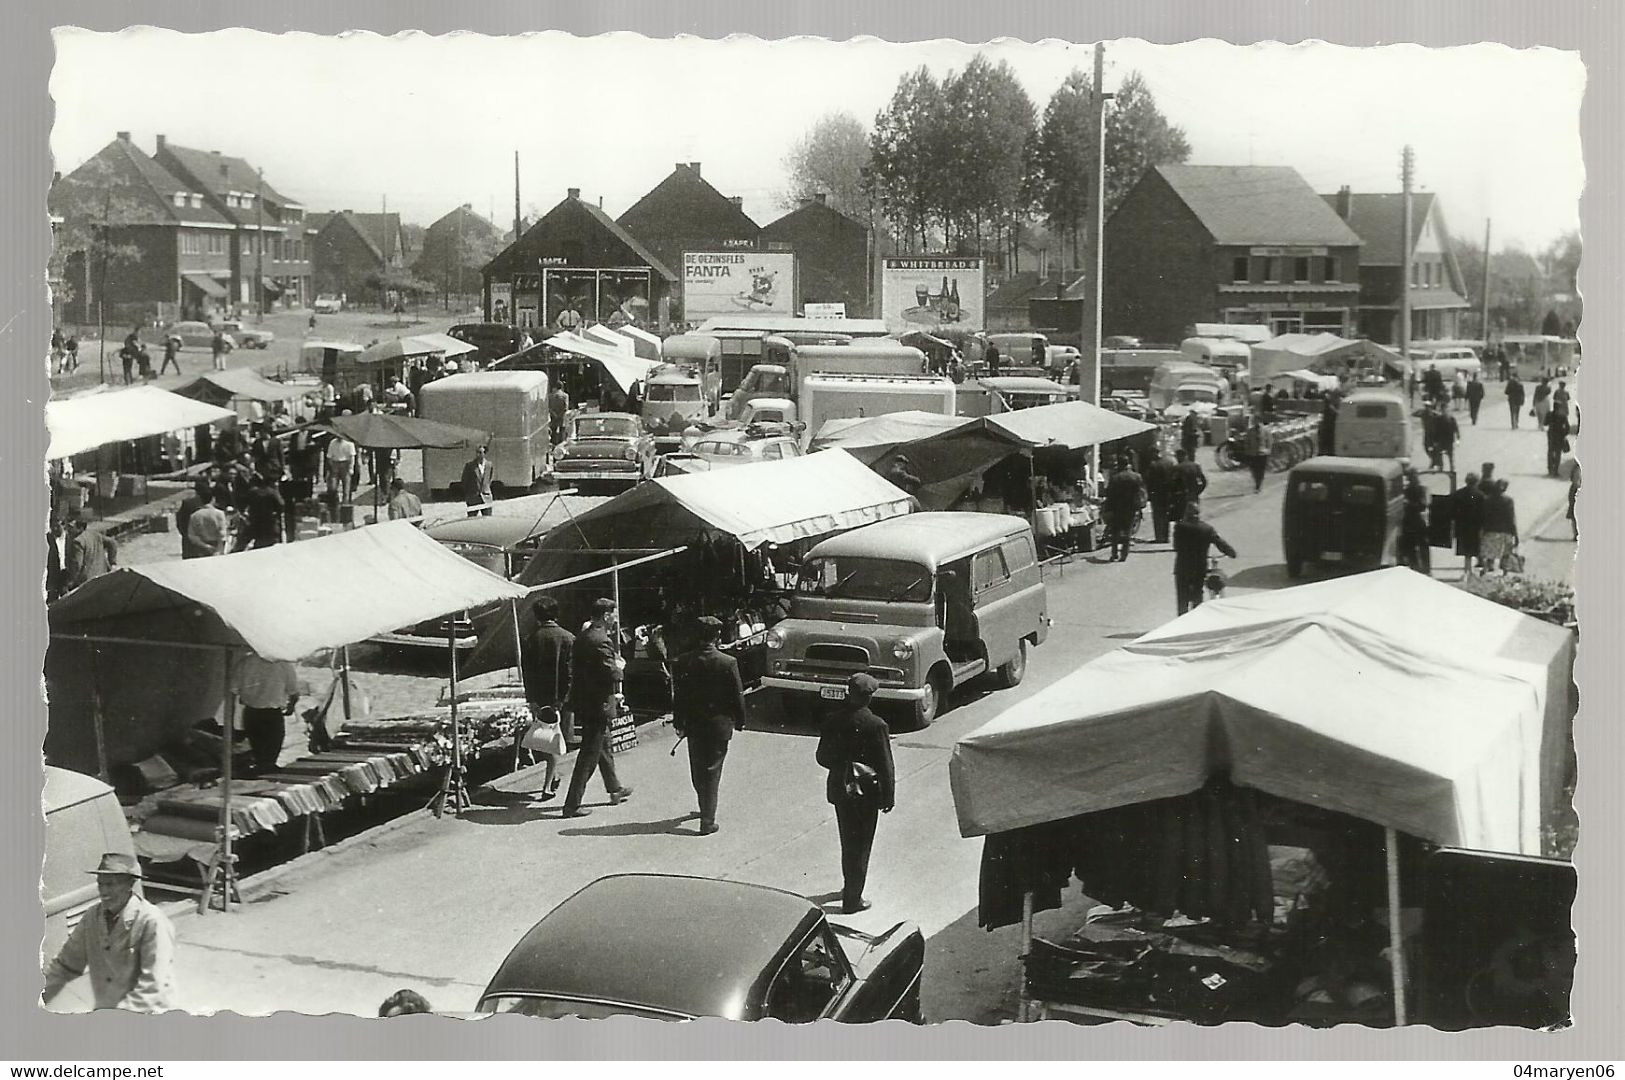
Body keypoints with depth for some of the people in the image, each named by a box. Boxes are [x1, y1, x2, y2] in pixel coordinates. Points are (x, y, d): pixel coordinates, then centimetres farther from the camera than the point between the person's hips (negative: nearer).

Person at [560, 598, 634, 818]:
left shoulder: (581, 637, 8)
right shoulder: (601, 641, -22)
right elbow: (612, 674, -27)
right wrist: (620, 666, -4)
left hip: (583, 701, 10)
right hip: (598, 705, -10)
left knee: (604, 746, 24)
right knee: (589, 755, -2)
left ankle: (615, 789, 40)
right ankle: (572, 804, 2)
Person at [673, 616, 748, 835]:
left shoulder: (685, 663, -7)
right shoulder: (728, 663, -13)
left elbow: (678, 695, -1)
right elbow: (737, 695, -7)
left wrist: (679, 723, 9)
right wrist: (740, 721, 7)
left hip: (693, 724, 2)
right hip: (719, 724, -2)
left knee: (698, 771, 19)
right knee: (712, 772, 3)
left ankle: (706, 808, 37)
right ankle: (707, 821, 2)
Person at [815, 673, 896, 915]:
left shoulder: (833, 721, -6)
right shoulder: (875, 726, -20)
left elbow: (822, 757, 2)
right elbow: (885, 766, -15)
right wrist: (888, 797, -4)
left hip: (839, 790, 5)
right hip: (866, 793, -5)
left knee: (848, 841, 23)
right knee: (860, 846, 7)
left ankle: (850, 887, 39)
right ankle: (852, 899, 12)